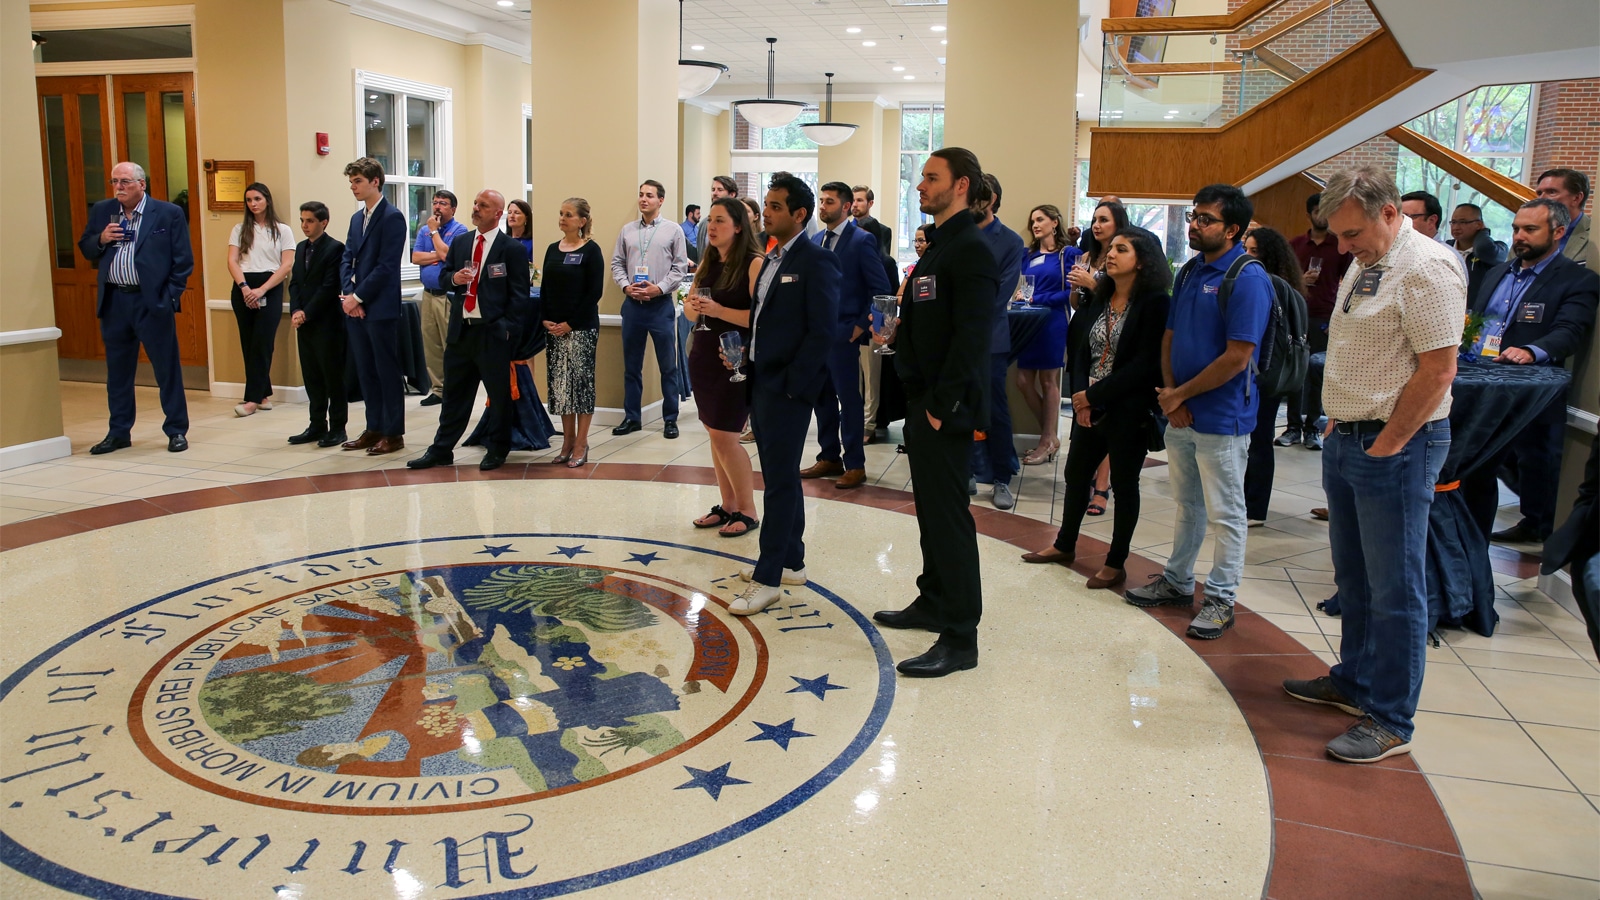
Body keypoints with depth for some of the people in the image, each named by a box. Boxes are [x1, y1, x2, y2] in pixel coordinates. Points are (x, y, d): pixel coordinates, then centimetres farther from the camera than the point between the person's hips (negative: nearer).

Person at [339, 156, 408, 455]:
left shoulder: (392, 217, -9)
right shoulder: (357, 218, 16)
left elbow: (386, 266, -16)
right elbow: (347, 259, 13)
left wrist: (359, 297, -14)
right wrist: (347, 293, -3)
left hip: (380, 308, -8)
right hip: (355, 307, 8)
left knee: (387, 371, -1)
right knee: (365, 371, 11)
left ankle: (394, 433, 6)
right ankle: (374, 428, 20)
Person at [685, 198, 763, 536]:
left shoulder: (754, 264, -12)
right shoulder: (707, 264, 11)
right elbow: (690, 310, 13)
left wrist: (718, 310, -24)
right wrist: (693, 307, -9)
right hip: (703, 356, 7)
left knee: (724, 436, -6)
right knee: (716, 435, 11)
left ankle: (748, 511, 8)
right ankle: (728, 505, 22)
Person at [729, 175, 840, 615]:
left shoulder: (816, 261, -11)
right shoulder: (771, 260, 15)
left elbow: (823, 329, -17)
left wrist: (792, 385, -18)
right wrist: (744, 350, 4)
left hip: (788, 386, -9)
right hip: (761, 382, 9)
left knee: (780, 480, -4)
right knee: (780, 476, 15)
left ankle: (768, 578, 2)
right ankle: (791, 561, 26)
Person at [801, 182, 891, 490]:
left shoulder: (862, 241, -9)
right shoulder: (816, 240, 11)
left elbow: (880, 289, -10)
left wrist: (861, 325, -11)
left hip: (844, 333, -7)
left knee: (848, 398, -1)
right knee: (822, 396, 11)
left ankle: (855, 465, 7)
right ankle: (829, 458, 22)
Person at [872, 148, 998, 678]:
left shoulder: (971, 250, -15)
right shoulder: (938, 245, 16)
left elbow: (972, 337, -22)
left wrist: (942, 406, -21)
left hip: (946, 407, -10)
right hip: (923, 399, 10)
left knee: (948, 515, -6)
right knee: (931, 509, 18)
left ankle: (960, 639, 2)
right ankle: (933, 603, 32)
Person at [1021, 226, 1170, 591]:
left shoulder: (1155, 304, -11)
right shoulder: (1098, 300, 9)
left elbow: (1144, 365, -16)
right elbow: (1082, 350, 6)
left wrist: (1094, 394, -16)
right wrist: (1080, 393, -10)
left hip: (1129, 410, -6)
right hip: (1089, 406, 6)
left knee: (1124, 483, 5)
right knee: (1076, 474, 15)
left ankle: (1116, 563, 17)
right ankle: (1065, 545, 32)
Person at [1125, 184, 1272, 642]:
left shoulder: (1248, 279, -15)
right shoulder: (1189, 271, 10)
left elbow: (1237, 358, -20)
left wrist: (1181, 395, -12)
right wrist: (1169, 392, -3)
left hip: (1222, 419, -7)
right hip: (1179, 415, 8)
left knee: (1225, 514, 4)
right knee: (1187, 505, 19)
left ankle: (1221, 599, 15)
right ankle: (1177, 581, 32)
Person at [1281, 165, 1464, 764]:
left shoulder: (1426, 268, -15)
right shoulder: (1363, 267, 13)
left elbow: (1437, 369, -19)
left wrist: (1385, 445, -16)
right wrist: (1337, 424, 13)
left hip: (1394, 448, -9)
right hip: (1345, 441, 9)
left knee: (1395, 589, 0)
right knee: (1353, 578, 19)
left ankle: (1390, 722, 10)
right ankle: (1353, 681, 34)